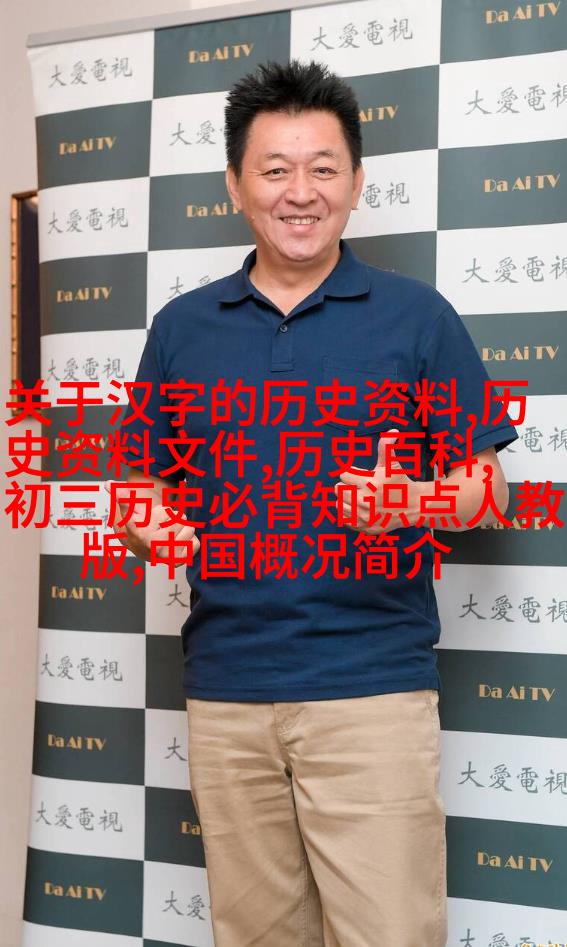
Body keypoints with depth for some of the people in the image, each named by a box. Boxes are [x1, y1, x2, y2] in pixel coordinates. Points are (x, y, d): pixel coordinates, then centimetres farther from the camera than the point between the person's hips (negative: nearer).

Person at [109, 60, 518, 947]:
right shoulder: (181, 327, 9)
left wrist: (409, 500, -18)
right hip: (224, 688, 3)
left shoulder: (416, 315, 0)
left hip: (373, 685, -3)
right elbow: (145, 486, 15)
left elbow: (486, 488, 3)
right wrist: (148, 526, -8)